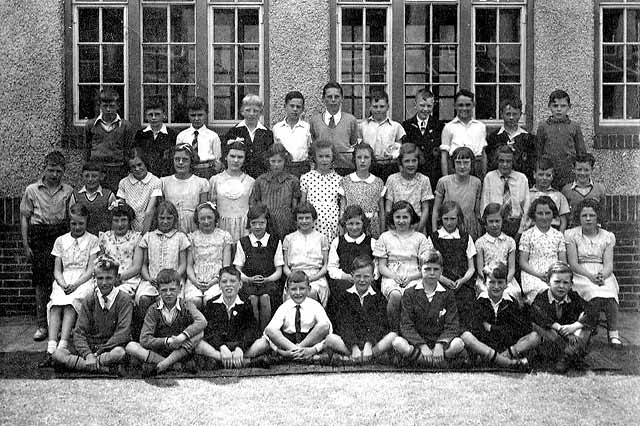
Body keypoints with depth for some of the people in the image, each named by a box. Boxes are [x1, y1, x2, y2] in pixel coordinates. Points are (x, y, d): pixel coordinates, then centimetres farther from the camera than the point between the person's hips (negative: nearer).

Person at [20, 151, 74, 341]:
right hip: (38, 238, 0)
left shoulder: (68, 191, 6)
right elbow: (24, 217, 6)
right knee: (40, 282, 2)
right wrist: (26, 245, 0)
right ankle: (42, 325, 8)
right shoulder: (32, 190, 5)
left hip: (61, 235, 0)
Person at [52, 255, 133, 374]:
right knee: (57, 354, -22)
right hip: (89, 347, 4)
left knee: (119, 353, -39)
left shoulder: (124, 300, -3)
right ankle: (105, 368, -29)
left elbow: (123, 333, -13)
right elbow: (79, 332, -1)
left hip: (112, 346, -4)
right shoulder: (89, 300, 6)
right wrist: (88, 354, -20)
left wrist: (100, 351, -20)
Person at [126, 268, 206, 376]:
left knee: (199, 332, -25)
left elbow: (202, 322, -24)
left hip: (182, 352, -1)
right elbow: (145, 340, -11)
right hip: (158, 352, 1)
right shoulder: (153, 310, -2)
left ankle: (159, 366, -28)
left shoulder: (187, 306, -2)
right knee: (131, 346, -22)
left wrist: (182, 337, -36)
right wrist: (167, 341, -25)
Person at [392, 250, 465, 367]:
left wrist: (440, 345, -19)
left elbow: (452, 326, 1)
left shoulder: (448, 295, 10)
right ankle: (438, 361, -29)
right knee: (397, 342, -32)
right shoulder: (409, 294, 7)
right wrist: (422, 346, -19)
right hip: (416, 342, -1)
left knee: (458, 344, -31)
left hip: (440, 341, 1)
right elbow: (406, 325, -3)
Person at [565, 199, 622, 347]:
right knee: (596, 295, -34)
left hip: (603, 275, 2)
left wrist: (602, 275, -21)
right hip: (580, 275, -2)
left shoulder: (607, 236, 12)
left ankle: (614, 333, -24)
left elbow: (608, 264, 2)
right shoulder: (571, 234, 5)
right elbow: (573, 264, -3)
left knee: (610, 296, -32)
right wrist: (590, 276, -19)